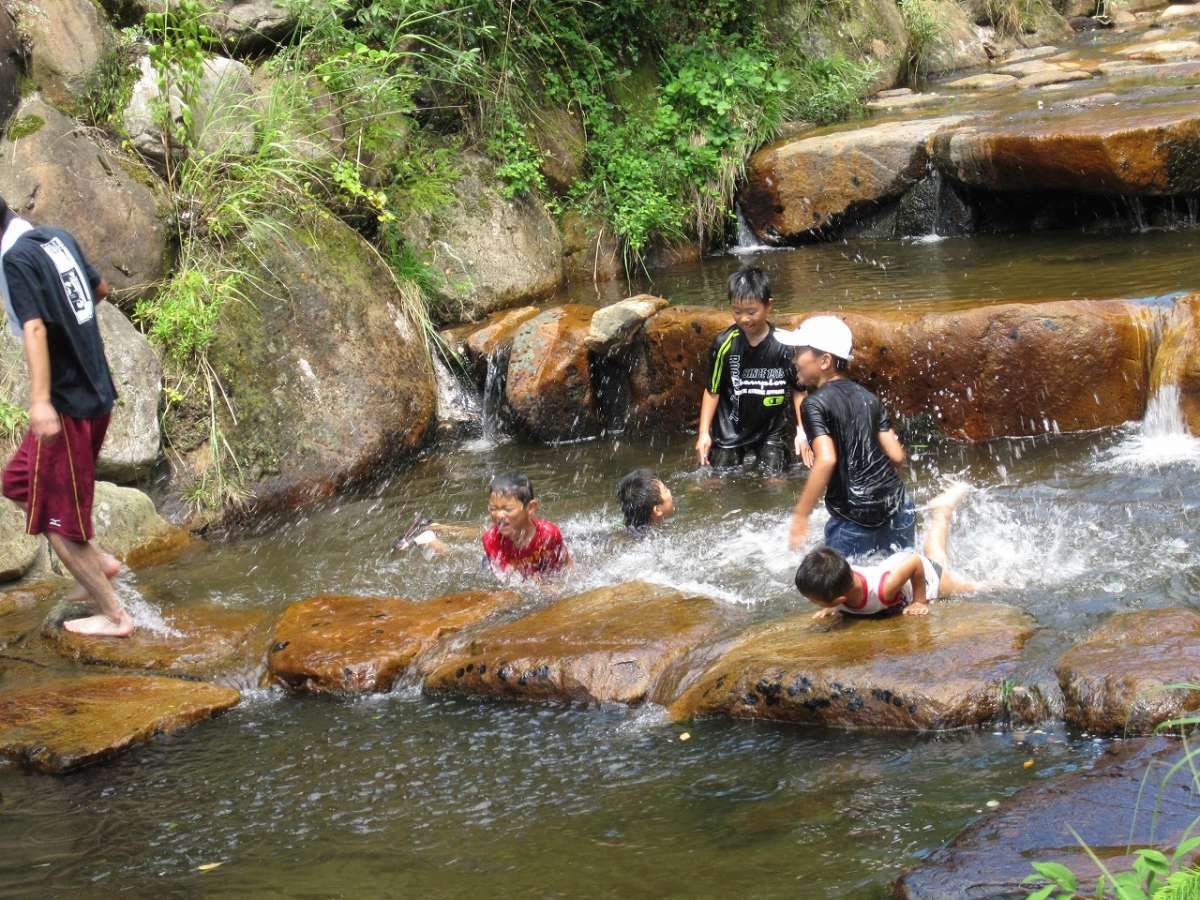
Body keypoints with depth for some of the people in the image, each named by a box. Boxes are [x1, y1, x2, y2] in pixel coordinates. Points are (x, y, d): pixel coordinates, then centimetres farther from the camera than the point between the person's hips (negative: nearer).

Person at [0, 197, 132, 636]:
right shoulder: (58, 238, 8)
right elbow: (100, 288, 23)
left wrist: (40, 400, -41)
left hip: (67, 402, -9)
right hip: (96, 392, 9)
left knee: (55, 518, 2)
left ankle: (113, 616, 9)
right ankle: (98, 561, 21)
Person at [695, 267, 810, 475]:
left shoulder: (785, 345, -15)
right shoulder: (724, 344, -14)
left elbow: (799, 389, -3)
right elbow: (712, 390, -4)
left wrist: (802, 431, -8)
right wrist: (704, 432, -7)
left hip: (771, 430, 0)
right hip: (730, 430, 0)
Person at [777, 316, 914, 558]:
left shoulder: (815, 404, -8)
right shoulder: (868, 397, 10)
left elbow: (826, 460, -22)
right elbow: (896, 456, 7)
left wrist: (800, 516, -19)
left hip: (854, 519, -6)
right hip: (898, 508, 6)